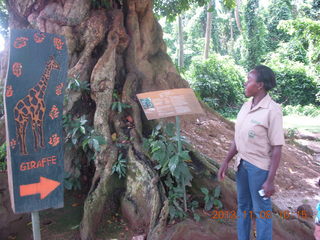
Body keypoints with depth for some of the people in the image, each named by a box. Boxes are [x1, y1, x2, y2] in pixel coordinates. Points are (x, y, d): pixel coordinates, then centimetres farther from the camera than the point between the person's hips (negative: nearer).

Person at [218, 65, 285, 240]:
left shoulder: (272, 110, -17)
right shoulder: (246, 106, 3)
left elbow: (277, 148, -16)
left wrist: (270, 180, -17)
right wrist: (226, 161, 10)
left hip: (260, 167, -7)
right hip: (242, 163, 7)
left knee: (261, 211, 9)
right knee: (243, 206, 20)